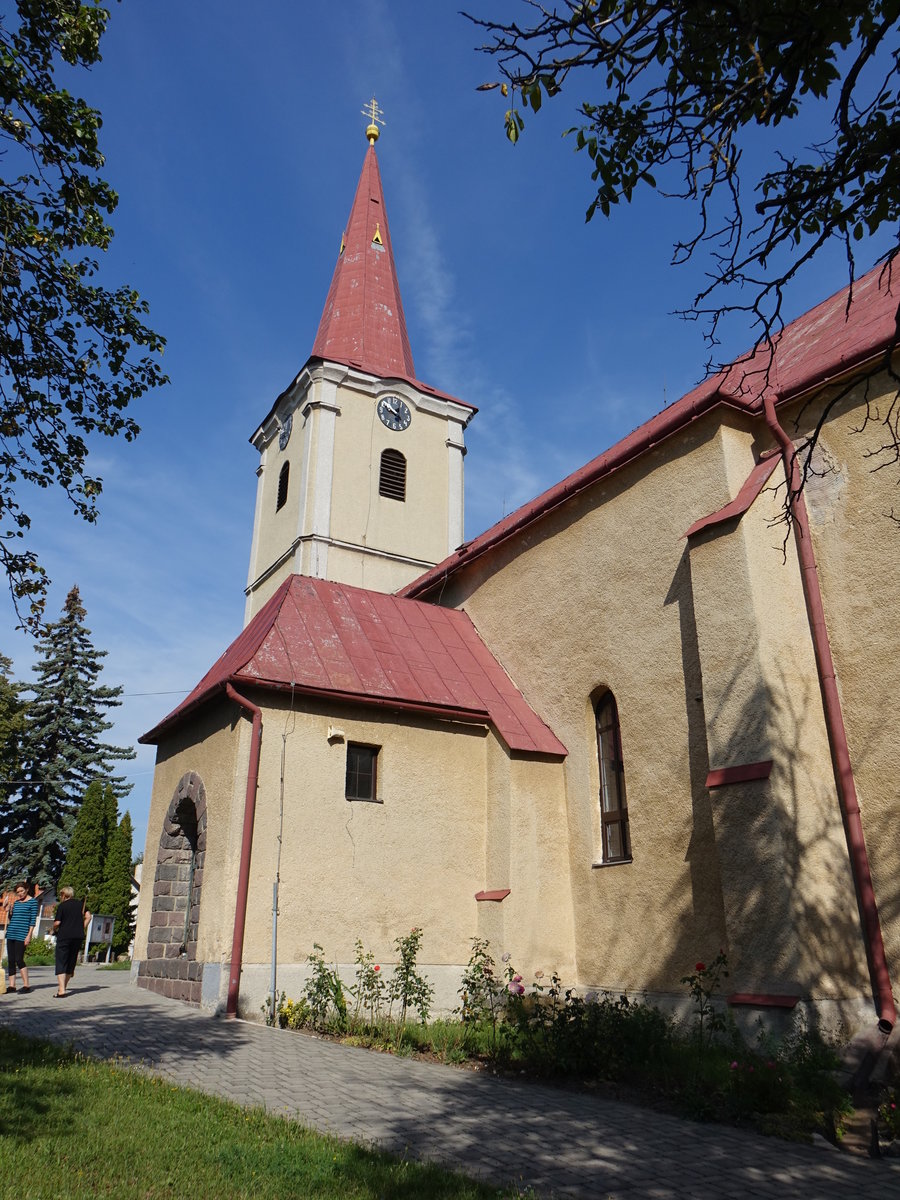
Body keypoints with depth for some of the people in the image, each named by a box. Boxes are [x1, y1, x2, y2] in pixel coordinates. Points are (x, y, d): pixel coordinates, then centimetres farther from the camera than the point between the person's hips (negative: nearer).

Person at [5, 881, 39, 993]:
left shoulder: (32, 901, -2)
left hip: (22, 935, -7)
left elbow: (33, 920, -6)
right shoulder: (16, 902, 16)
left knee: (19, 960, -9)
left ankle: (26, 985, -2)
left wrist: (29, 935, -12)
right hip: (11, 934, 7)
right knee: (11, 960, 6)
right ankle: (12, 985, 13)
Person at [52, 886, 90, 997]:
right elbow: (88, 916, 4)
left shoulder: (62, 906, -4)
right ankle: (63, 986, 25)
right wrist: (82, 929, 10)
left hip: (64, 936, -5)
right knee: (71, 961, 15)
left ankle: (61, 989, -15)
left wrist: (54, 929, 12)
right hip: (78, 937, 5)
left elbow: (57, 923, -8)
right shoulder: (80, 904, 11)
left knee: (61, 963, -3)